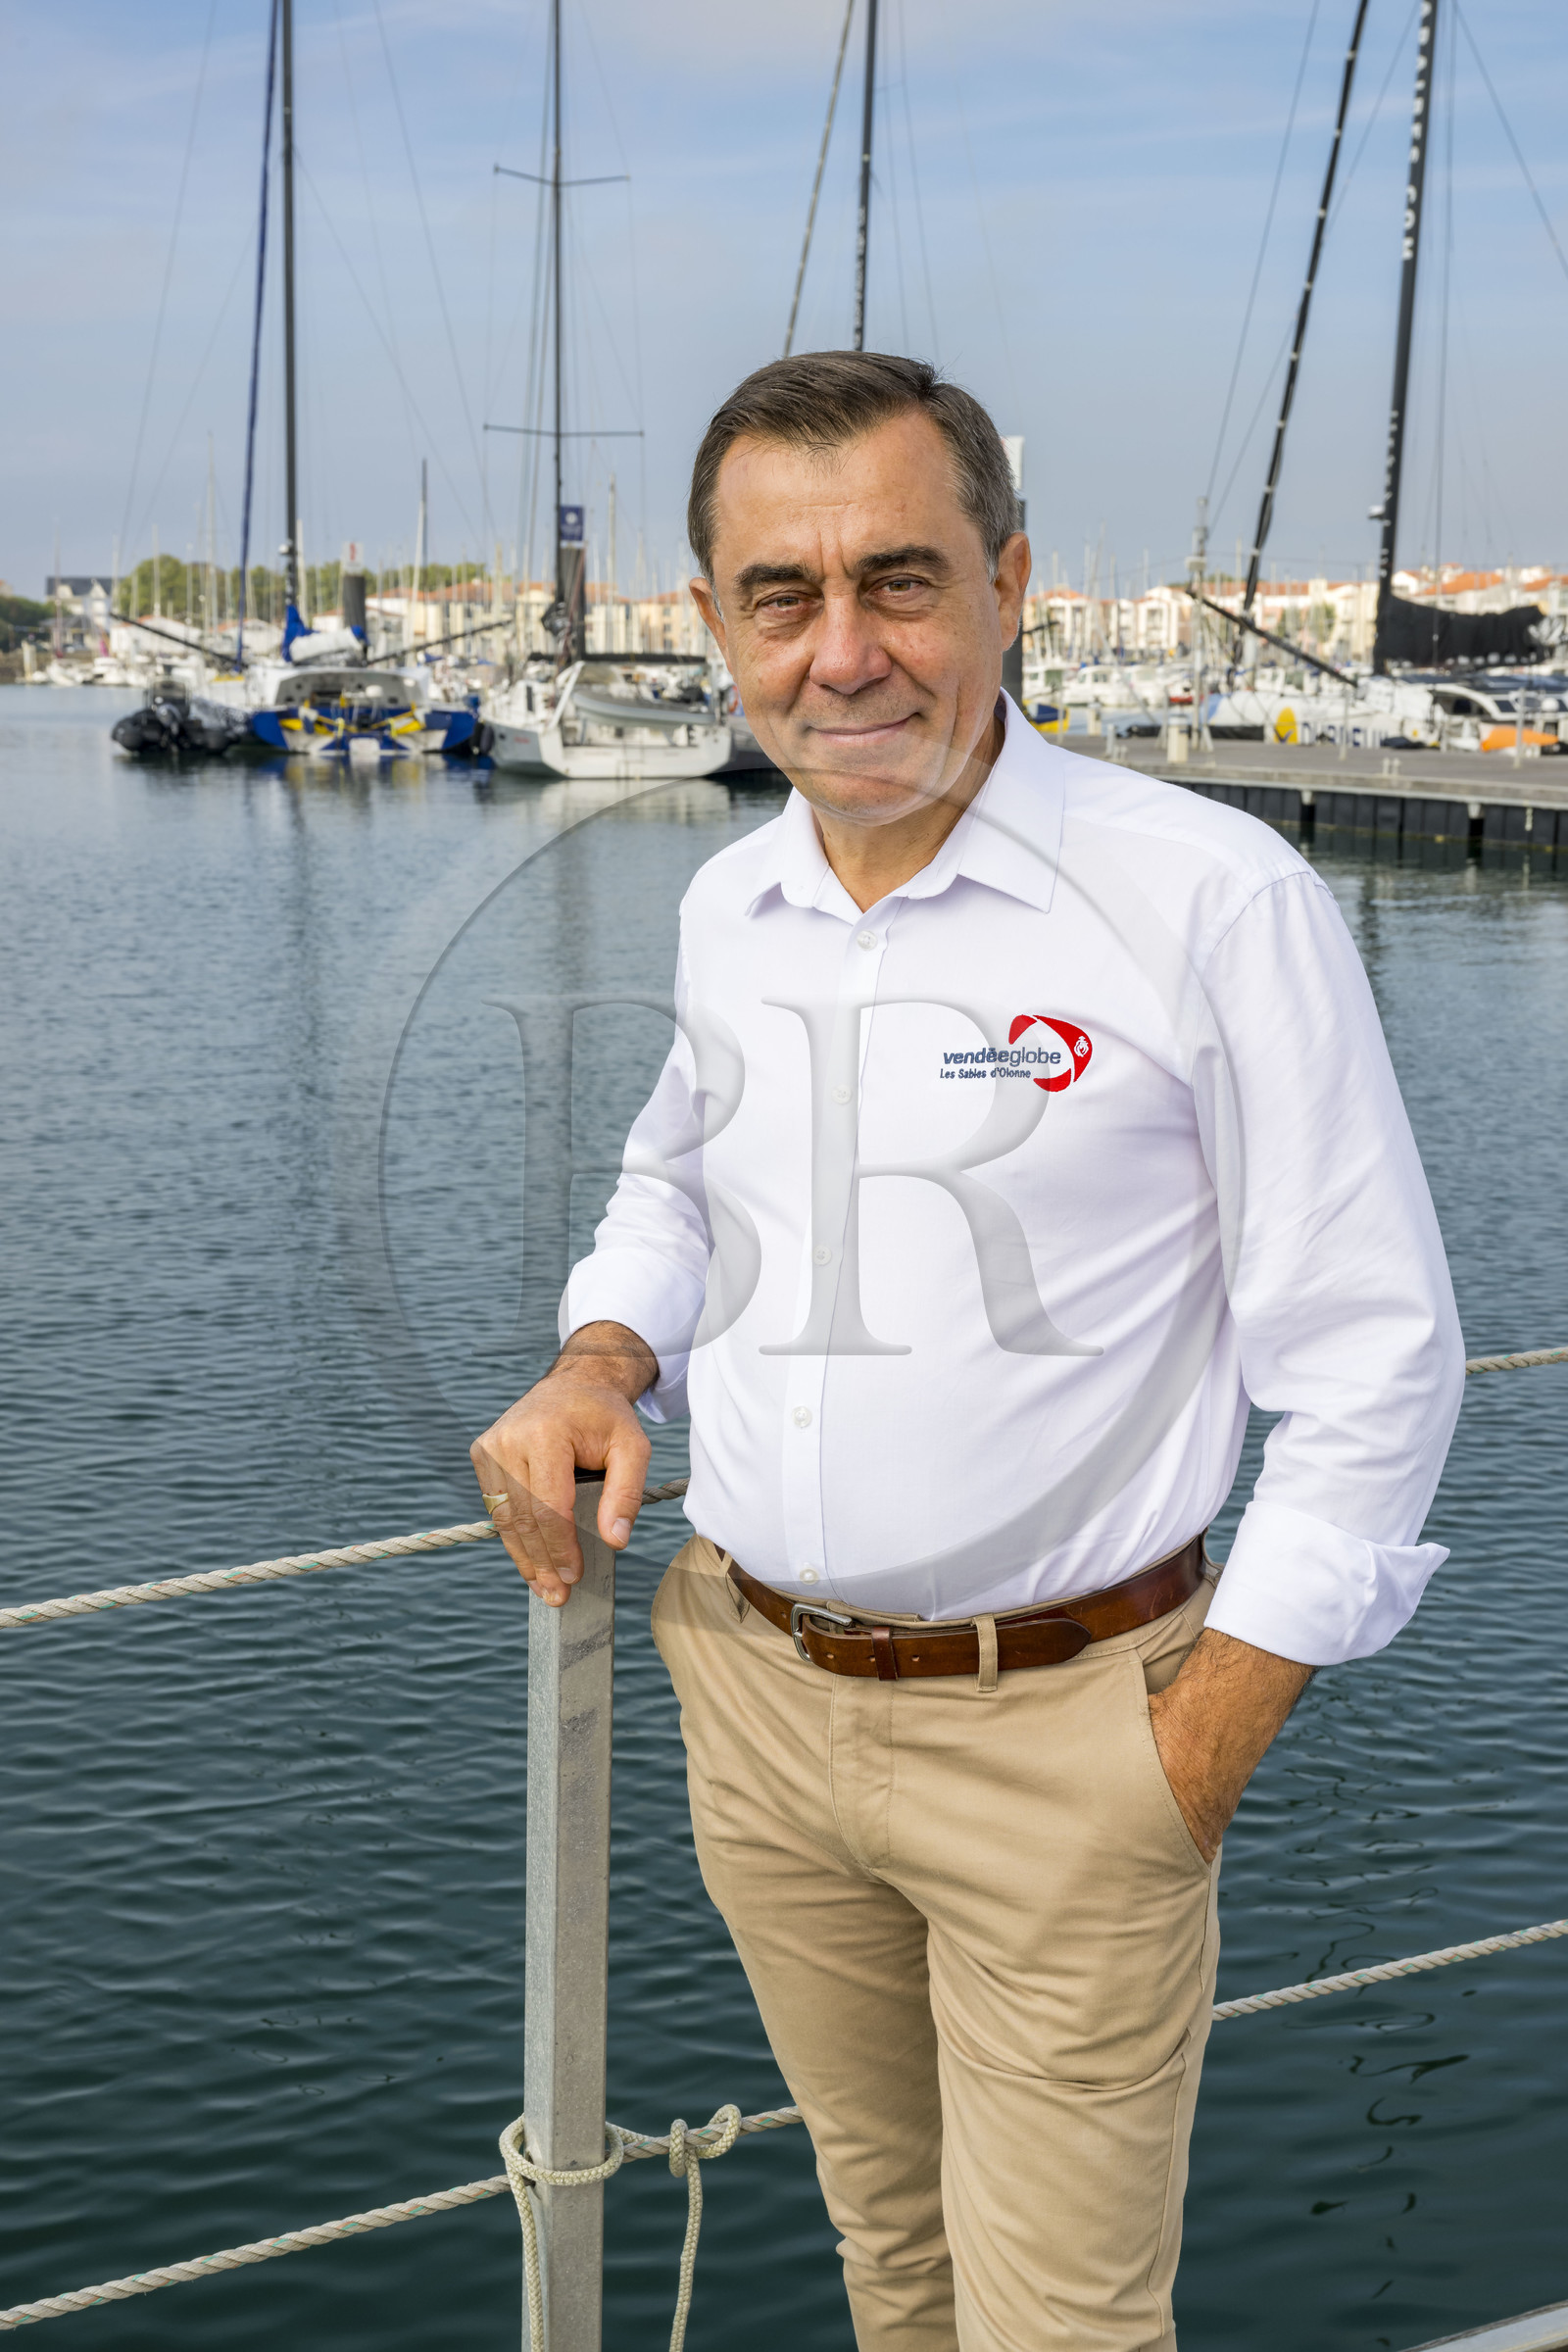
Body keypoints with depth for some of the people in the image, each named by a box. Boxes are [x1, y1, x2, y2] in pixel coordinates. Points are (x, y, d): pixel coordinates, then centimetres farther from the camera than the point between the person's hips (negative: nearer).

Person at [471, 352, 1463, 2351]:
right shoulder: (727, 906, 3)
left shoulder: (1214, 899, -15)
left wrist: (1198, 1766, -13)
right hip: (753, 1689, 5)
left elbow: (1372, 1363, -13)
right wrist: (599, 1359, 0)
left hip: (1057, 1723, -5)